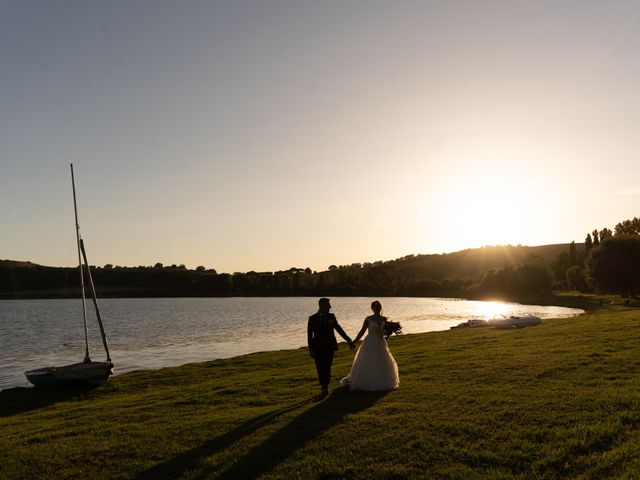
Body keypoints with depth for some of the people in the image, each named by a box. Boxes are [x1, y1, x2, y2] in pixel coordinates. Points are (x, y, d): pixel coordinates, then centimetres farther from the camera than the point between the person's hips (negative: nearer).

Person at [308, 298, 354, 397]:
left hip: (329, 347, 1)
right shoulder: (312, 318, -2)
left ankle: (325, 387, 11)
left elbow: (339, 329, 9)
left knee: (327, 368, -6)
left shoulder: (331, 316, 4)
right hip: (318, 348, -1)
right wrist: (311, 349, -8)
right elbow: (310, 335, -2)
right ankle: (324, 387, 24)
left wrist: (349, 340, 7)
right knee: (320, 369, 3)